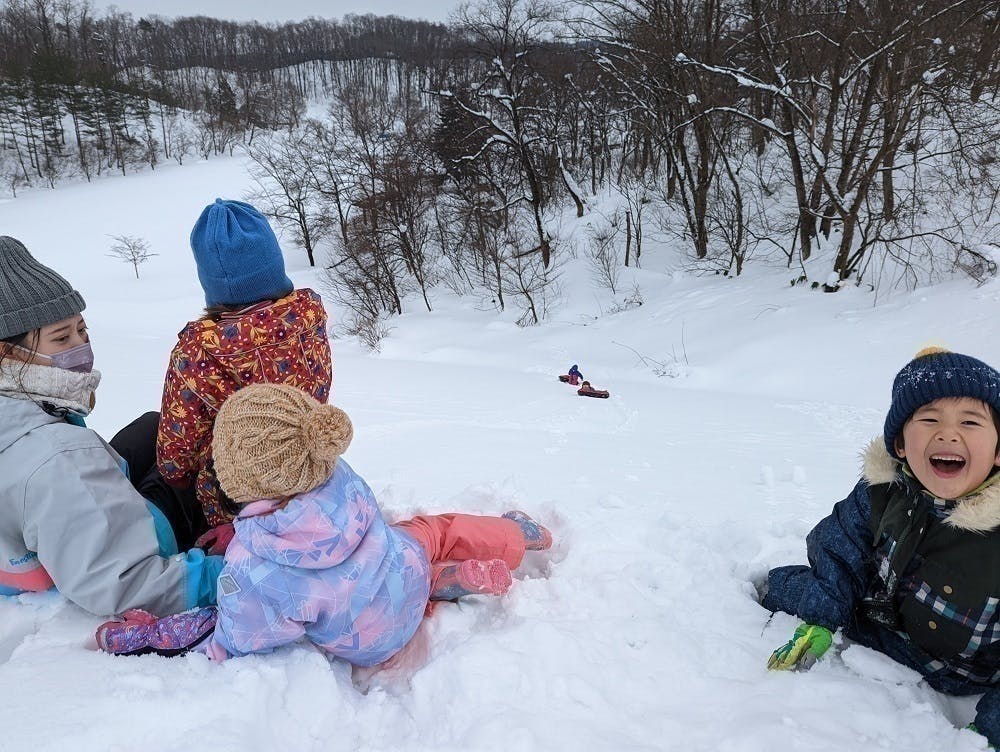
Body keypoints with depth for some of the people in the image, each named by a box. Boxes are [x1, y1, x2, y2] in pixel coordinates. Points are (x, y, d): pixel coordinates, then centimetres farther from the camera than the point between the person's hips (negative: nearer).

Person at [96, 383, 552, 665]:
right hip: (409, 567, 1)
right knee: (439, 529, 29)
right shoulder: (340, 477, -30)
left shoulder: (250, 572, -41)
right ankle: (513, 536, 44)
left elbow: (232, 649, -20)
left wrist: (150, 637, -10)